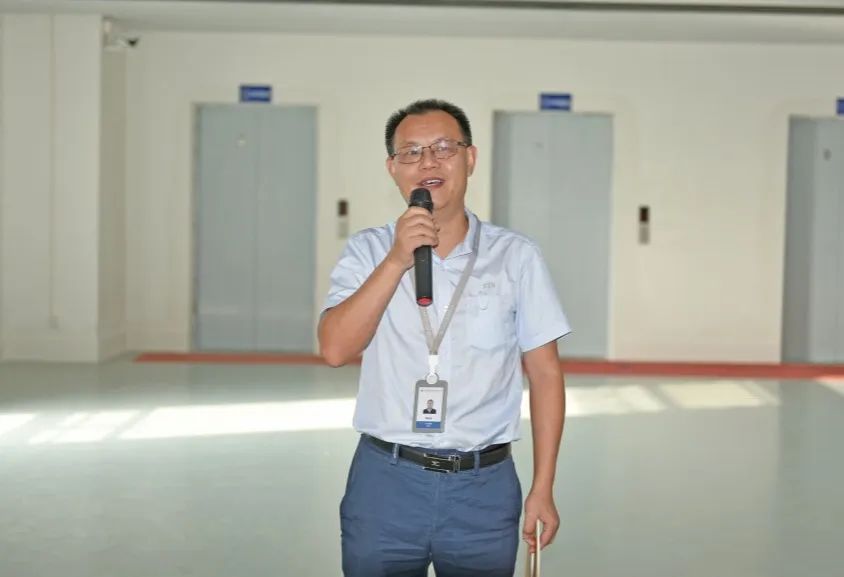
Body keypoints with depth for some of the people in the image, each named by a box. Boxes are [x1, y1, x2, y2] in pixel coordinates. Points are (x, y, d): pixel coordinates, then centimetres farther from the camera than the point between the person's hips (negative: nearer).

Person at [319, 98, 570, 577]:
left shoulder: (517, 256, 0)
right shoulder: (367, 251, 1)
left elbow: (545, 374, 2)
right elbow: (336, 350, -12)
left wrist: (543, 489, -1)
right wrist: (397, 259, -19)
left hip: (484, 487, 0)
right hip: (386, 482, 0)